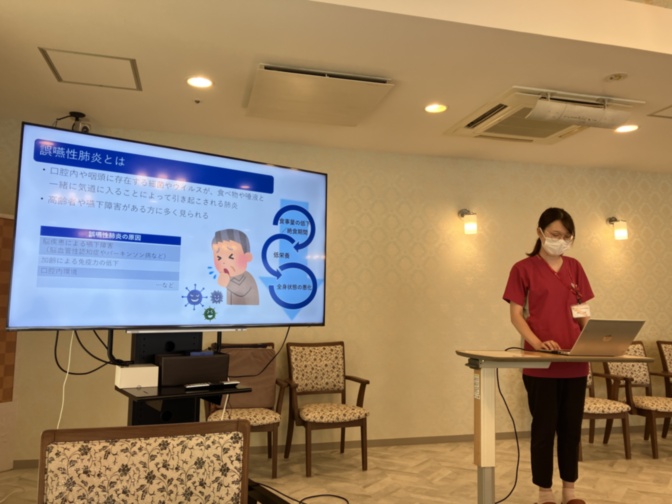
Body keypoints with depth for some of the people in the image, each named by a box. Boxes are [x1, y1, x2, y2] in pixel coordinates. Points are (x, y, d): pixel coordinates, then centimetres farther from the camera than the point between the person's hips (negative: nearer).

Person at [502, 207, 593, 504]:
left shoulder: (575, 267, 10)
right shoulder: (524, 268, -3)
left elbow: (583, 311, 12)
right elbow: (516, 314, -6)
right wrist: (537, 342, -22)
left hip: (575, 362, 5)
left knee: (572, 426, 13)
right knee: (544, 427, 4)